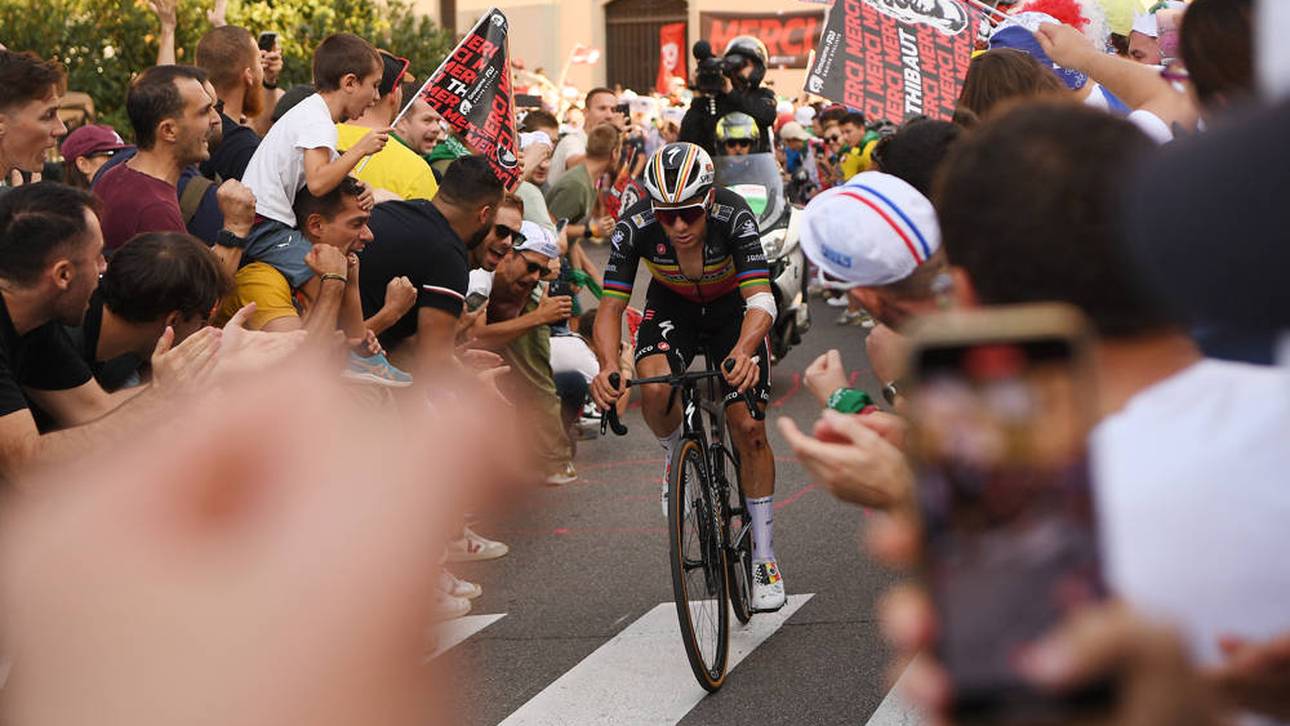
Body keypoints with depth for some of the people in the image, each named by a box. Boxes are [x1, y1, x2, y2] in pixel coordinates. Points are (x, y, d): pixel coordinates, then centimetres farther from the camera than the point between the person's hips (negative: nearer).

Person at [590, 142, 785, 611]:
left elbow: (761, 300, -42)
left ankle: (764, 558, 5)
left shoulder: (733, 217, -35)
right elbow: (611, 305, -28)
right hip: (671, 305, 1)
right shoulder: (634, 228, -31)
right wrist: (607, 367, -47)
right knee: (654, 388, -30)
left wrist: (742, 352, -62)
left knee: (748, 429, -10)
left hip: (731, 307, -1)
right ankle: (675, 455, 5)